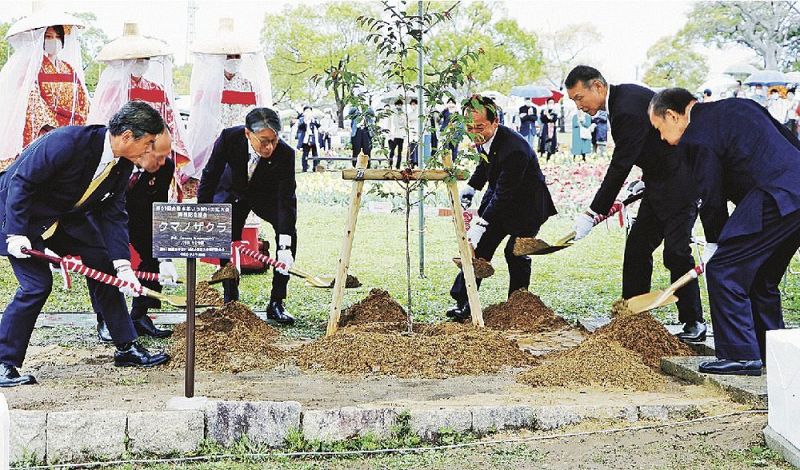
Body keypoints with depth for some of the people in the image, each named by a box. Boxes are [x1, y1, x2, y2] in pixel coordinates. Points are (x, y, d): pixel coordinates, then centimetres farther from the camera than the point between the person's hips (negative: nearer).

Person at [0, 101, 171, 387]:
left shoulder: (122, 164, -8)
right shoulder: (69, 141, -32)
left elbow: (113, 214, -5)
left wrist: (123, 266, -14)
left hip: (64, 215, 8)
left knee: (103, 265, 3)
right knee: (37, 284, -17)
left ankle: (127, 348, 13)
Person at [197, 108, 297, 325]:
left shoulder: (285, 154, -35)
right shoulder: (229, 138, -33)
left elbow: (287, 200, -35)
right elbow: (210, 177, -20)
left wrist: (285, 248, -42)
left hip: (267, 195, -1)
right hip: (233, 192, 1)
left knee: (288, 231, -20)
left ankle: (276, 303, -14)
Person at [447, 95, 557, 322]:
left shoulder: (514, 149, -34)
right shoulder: (484, 139, -10)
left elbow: (504, 194, -32)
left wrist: (480, 225, -33)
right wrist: (469, 190, 6)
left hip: (526, 204, -7)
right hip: (498, 198, 7)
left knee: (515, 253, -8)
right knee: (479, 248, -2)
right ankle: (463, 303, -4)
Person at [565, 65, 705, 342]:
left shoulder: (628, 110, -25)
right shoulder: (623, 96, 6)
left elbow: (620, 167, -26)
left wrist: (591, 215, -24)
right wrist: (645, 181, 11)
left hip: (679, 180, -11)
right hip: (659, 181, 11)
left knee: (676, 253, -10)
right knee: (637, 248, 9)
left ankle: (694, 324, 0)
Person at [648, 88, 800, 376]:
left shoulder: (697, 137, -5)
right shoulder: (737, 106, 21)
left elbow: (712, 197, -4)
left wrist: (714, 243, 10)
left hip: (777, 201, -10)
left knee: (723, 271, -2)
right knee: (762, 278, 20)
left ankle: (741, 355, 1)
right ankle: (770, 353, 27)